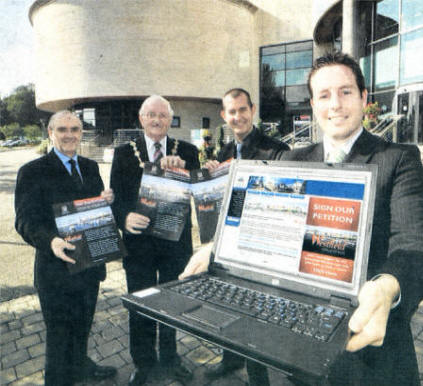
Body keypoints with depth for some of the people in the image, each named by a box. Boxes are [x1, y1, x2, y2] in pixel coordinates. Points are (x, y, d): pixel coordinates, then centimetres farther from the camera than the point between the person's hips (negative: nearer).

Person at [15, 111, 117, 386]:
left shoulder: (90, 167, 8)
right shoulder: (33, 172, -10)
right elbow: (26, 220, -15)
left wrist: (107, 200, -10)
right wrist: (51, 241, -34)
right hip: (57, 267, -6)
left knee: (83, 325, 26)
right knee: (59, 332, 12)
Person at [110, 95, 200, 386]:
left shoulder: (187, 152, 0)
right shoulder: (124, 153, 0)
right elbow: (115, 197, -5)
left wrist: (182, 168, -26)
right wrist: (125, 217, -25)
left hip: (176, 242, 1)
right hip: (138, 241, 0)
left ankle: (170, 357, 44)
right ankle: (143, 362, 39)